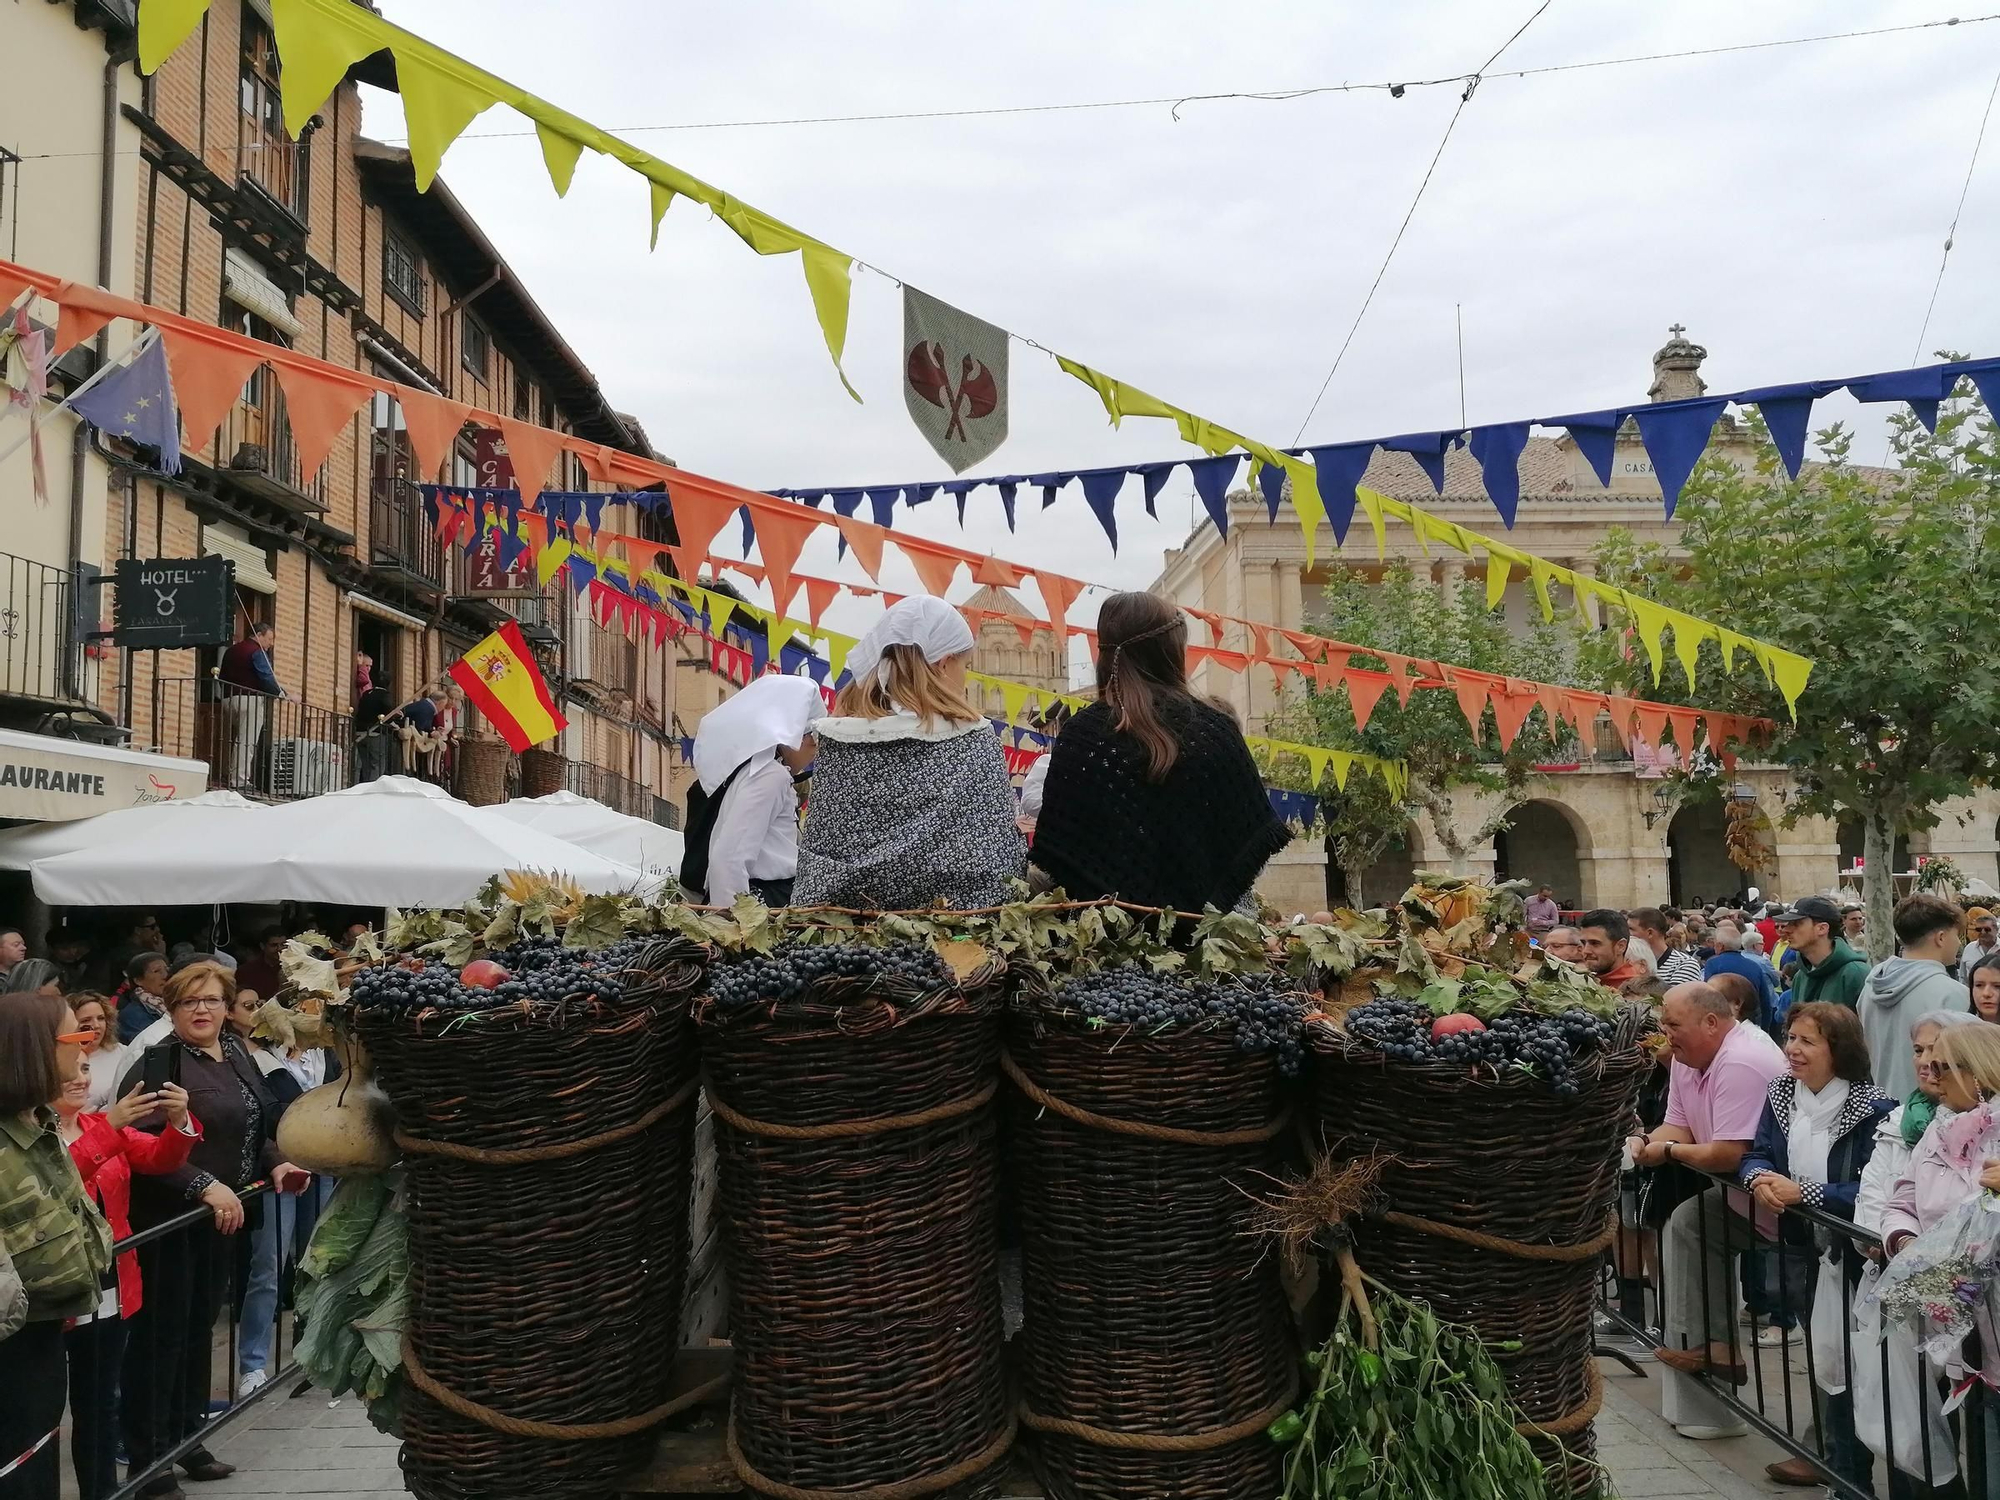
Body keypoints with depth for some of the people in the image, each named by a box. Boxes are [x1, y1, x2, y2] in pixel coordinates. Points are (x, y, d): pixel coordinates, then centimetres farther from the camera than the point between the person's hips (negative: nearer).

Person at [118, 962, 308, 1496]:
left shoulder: (237, 1055, 10)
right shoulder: (158, 1063, -15)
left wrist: (275, 1164, 5)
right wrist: (205, 1186, -28)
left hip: (219, 1215, 8)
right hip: (166, 1220, -8)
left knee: (200, 1327, 16)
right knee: (161, 1334, -1)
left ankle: (186, 1440, 29)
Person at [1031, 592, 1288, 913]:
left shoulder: (1082, 734, -7)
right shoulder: (1217, 729, -1)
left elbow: (1053, 851, -5)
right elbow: (1256, 835, 3)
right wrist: (1213, 904, 12)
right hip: (1200, 921, 2)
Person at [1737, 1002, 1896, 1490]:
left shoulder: (1874, 1109, -19)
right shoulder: (1782, 1092, 1)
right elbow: (1756, 1154, 4)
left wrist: (1802, 1192, -28)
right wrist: (1760, 1179, -19)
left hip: (1852, 1254, -6)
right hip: (1804, 1247, 6)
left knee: (1844, 1361, 0)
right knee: (1820, 1354, 17)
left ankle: (1847, 1470, 17)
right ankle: (1832, 1456, 34)